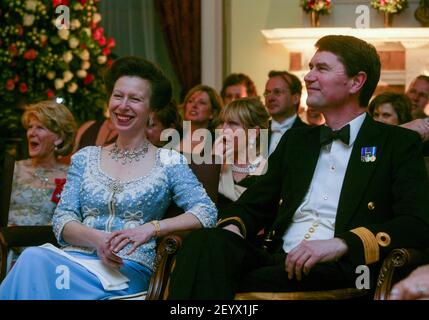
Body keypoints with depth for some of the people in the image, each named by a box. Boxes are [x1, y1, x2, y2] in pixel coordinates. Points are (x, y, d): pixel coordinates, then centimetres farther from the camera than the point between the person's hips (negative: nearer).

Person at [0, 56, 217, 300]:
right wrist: (96, 239, -13)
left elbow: (207, 213, -4)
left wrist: (150, 229, -19)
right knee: (34, 257, -34)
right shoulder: (85, 158, 18)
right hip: (75, 258, 4)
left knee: (32, 263, -32)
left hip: (129, 271, -4)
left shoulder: (168, 162, 7)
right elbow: (62, 218, 10)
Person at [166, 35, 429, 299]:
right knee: (205, 242, -27)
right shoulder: (296, 140, 23)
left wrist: (342, 244, -21)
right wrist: (232, 228, -1)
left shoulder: (399, 144, 6)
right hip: (279, 262, 5)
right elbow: (254, 203, 24)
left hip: (343, 271, -5)